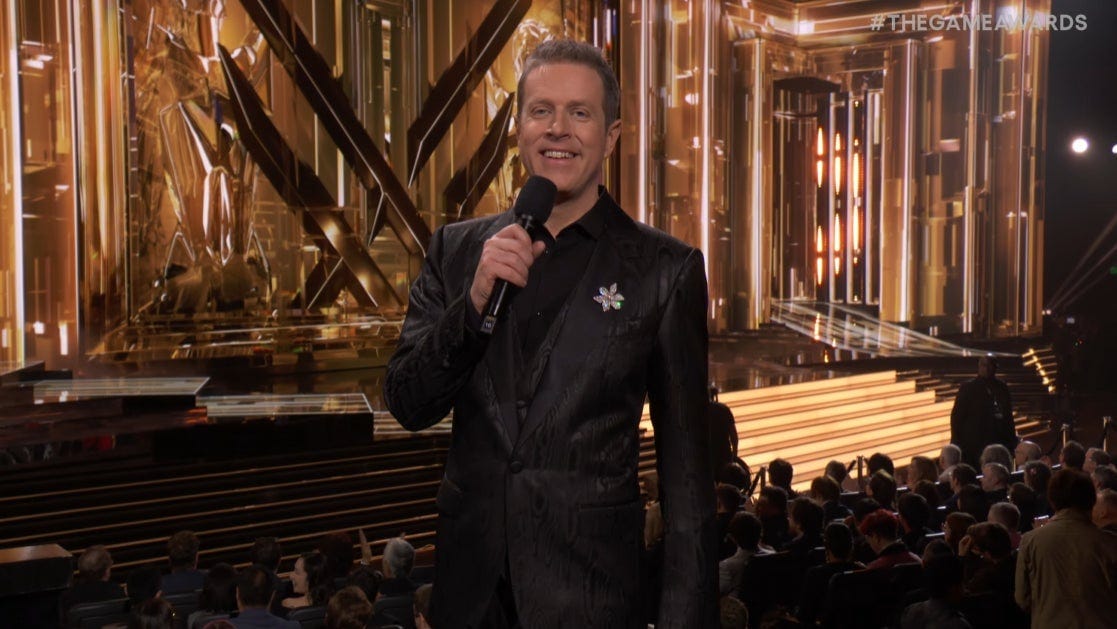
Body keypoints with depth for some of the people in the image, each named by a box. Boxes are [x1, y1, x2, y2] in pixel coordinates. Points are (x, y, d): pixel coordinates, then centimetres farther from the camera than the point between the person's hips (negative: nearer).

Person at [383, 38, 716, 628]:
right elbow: (408, 405, -3)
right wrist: (475, 302, -18)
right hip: (470, 579, 3)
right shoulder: (456, 249, 3)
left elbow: (685, 465, -4)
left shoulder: (665, 268, -6)